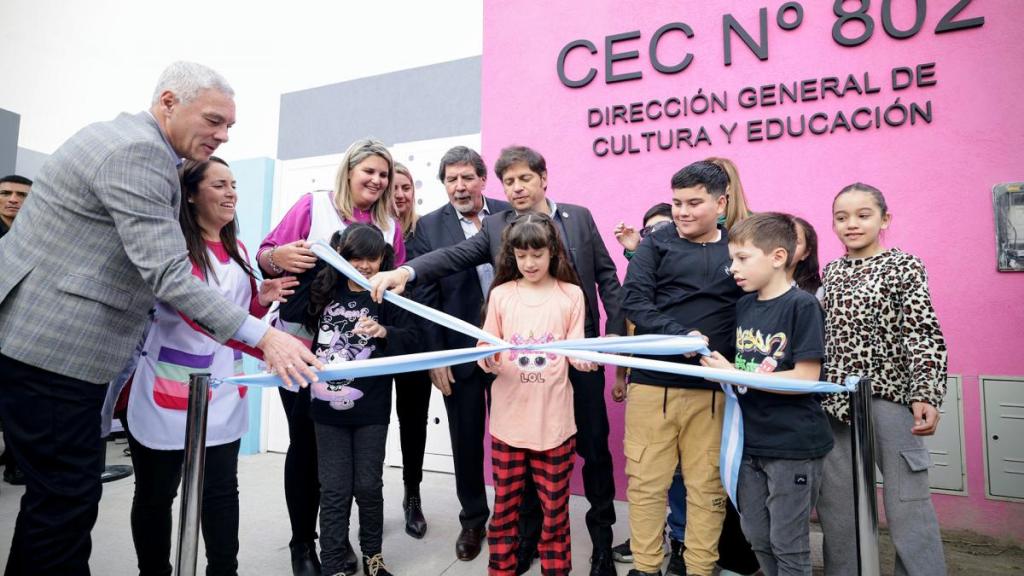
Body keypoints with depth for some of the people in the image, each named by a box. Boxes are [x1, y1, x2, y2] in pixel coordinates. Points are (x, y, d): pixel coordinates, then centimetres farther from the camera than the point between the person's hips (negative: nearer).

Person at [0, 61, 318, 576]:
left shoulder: (122, 136, 15)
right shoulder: (139, 152, -19)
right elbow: (167, 274, -27)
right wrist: (262, 337, -29)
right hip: (54, 349, -10)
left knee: (58, 491, 19)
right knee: (67, 496, -2)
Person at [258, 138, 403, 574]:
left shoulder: (390, 224, 8)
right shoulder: (314, 204, -2)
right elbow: (267, 256, -3)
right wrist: (280, 257, -26)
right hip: (302, 346, -3)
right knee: (305, 441, 6)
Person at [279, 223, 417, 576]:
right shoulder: (324, 289, 2)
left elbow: (410, 340, -8)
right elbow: (289, 313, -2)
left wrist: (383, 331, -28)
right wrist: (302, 265, -5)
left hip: (371, 408, -1)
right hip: (328, 406, 1)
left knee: (368, 486, 12)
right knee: (334, 491, 8)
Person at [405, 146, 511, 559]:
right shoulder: (428, 227, -1)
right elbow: (425, 297, -3)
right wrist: (435, 356, -7)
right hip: (460, 352, 0)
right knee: (466, 440, 13)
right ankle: (472, 519, 34)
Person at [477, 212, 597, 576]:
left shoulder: (571, 295, -1)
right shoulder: (501, 294, 1)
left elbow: (577, 354, -1)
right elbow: (488, 361, 1)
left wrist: (592, 358, -22)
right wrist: (487, 357, -21)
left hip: (554, 419, -1)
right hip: (508, 418, 1)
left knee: (554, 506, 11)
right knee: (505, 504, 13)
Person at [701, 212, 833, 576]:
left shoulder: (802, 305, -14)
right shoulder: (743, 305, 6)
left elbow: (806, 378, -19)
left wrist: (736, 375, -21)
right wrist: (715, 361, -7)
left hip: (793, 445, -6)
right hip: (751, 440, 6)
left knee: (787, 545, 7)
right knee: (757, 538, 18)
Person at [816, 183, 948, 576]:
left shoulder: (904, 266, -1)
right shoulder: (831, 272, 12)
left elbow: (923, 335, -8)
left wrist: (926, 395, -17)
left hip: (889, 395, -4)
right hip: (834, 398, 5)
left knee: (907, 504, 1)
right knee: (835, 504, 12)